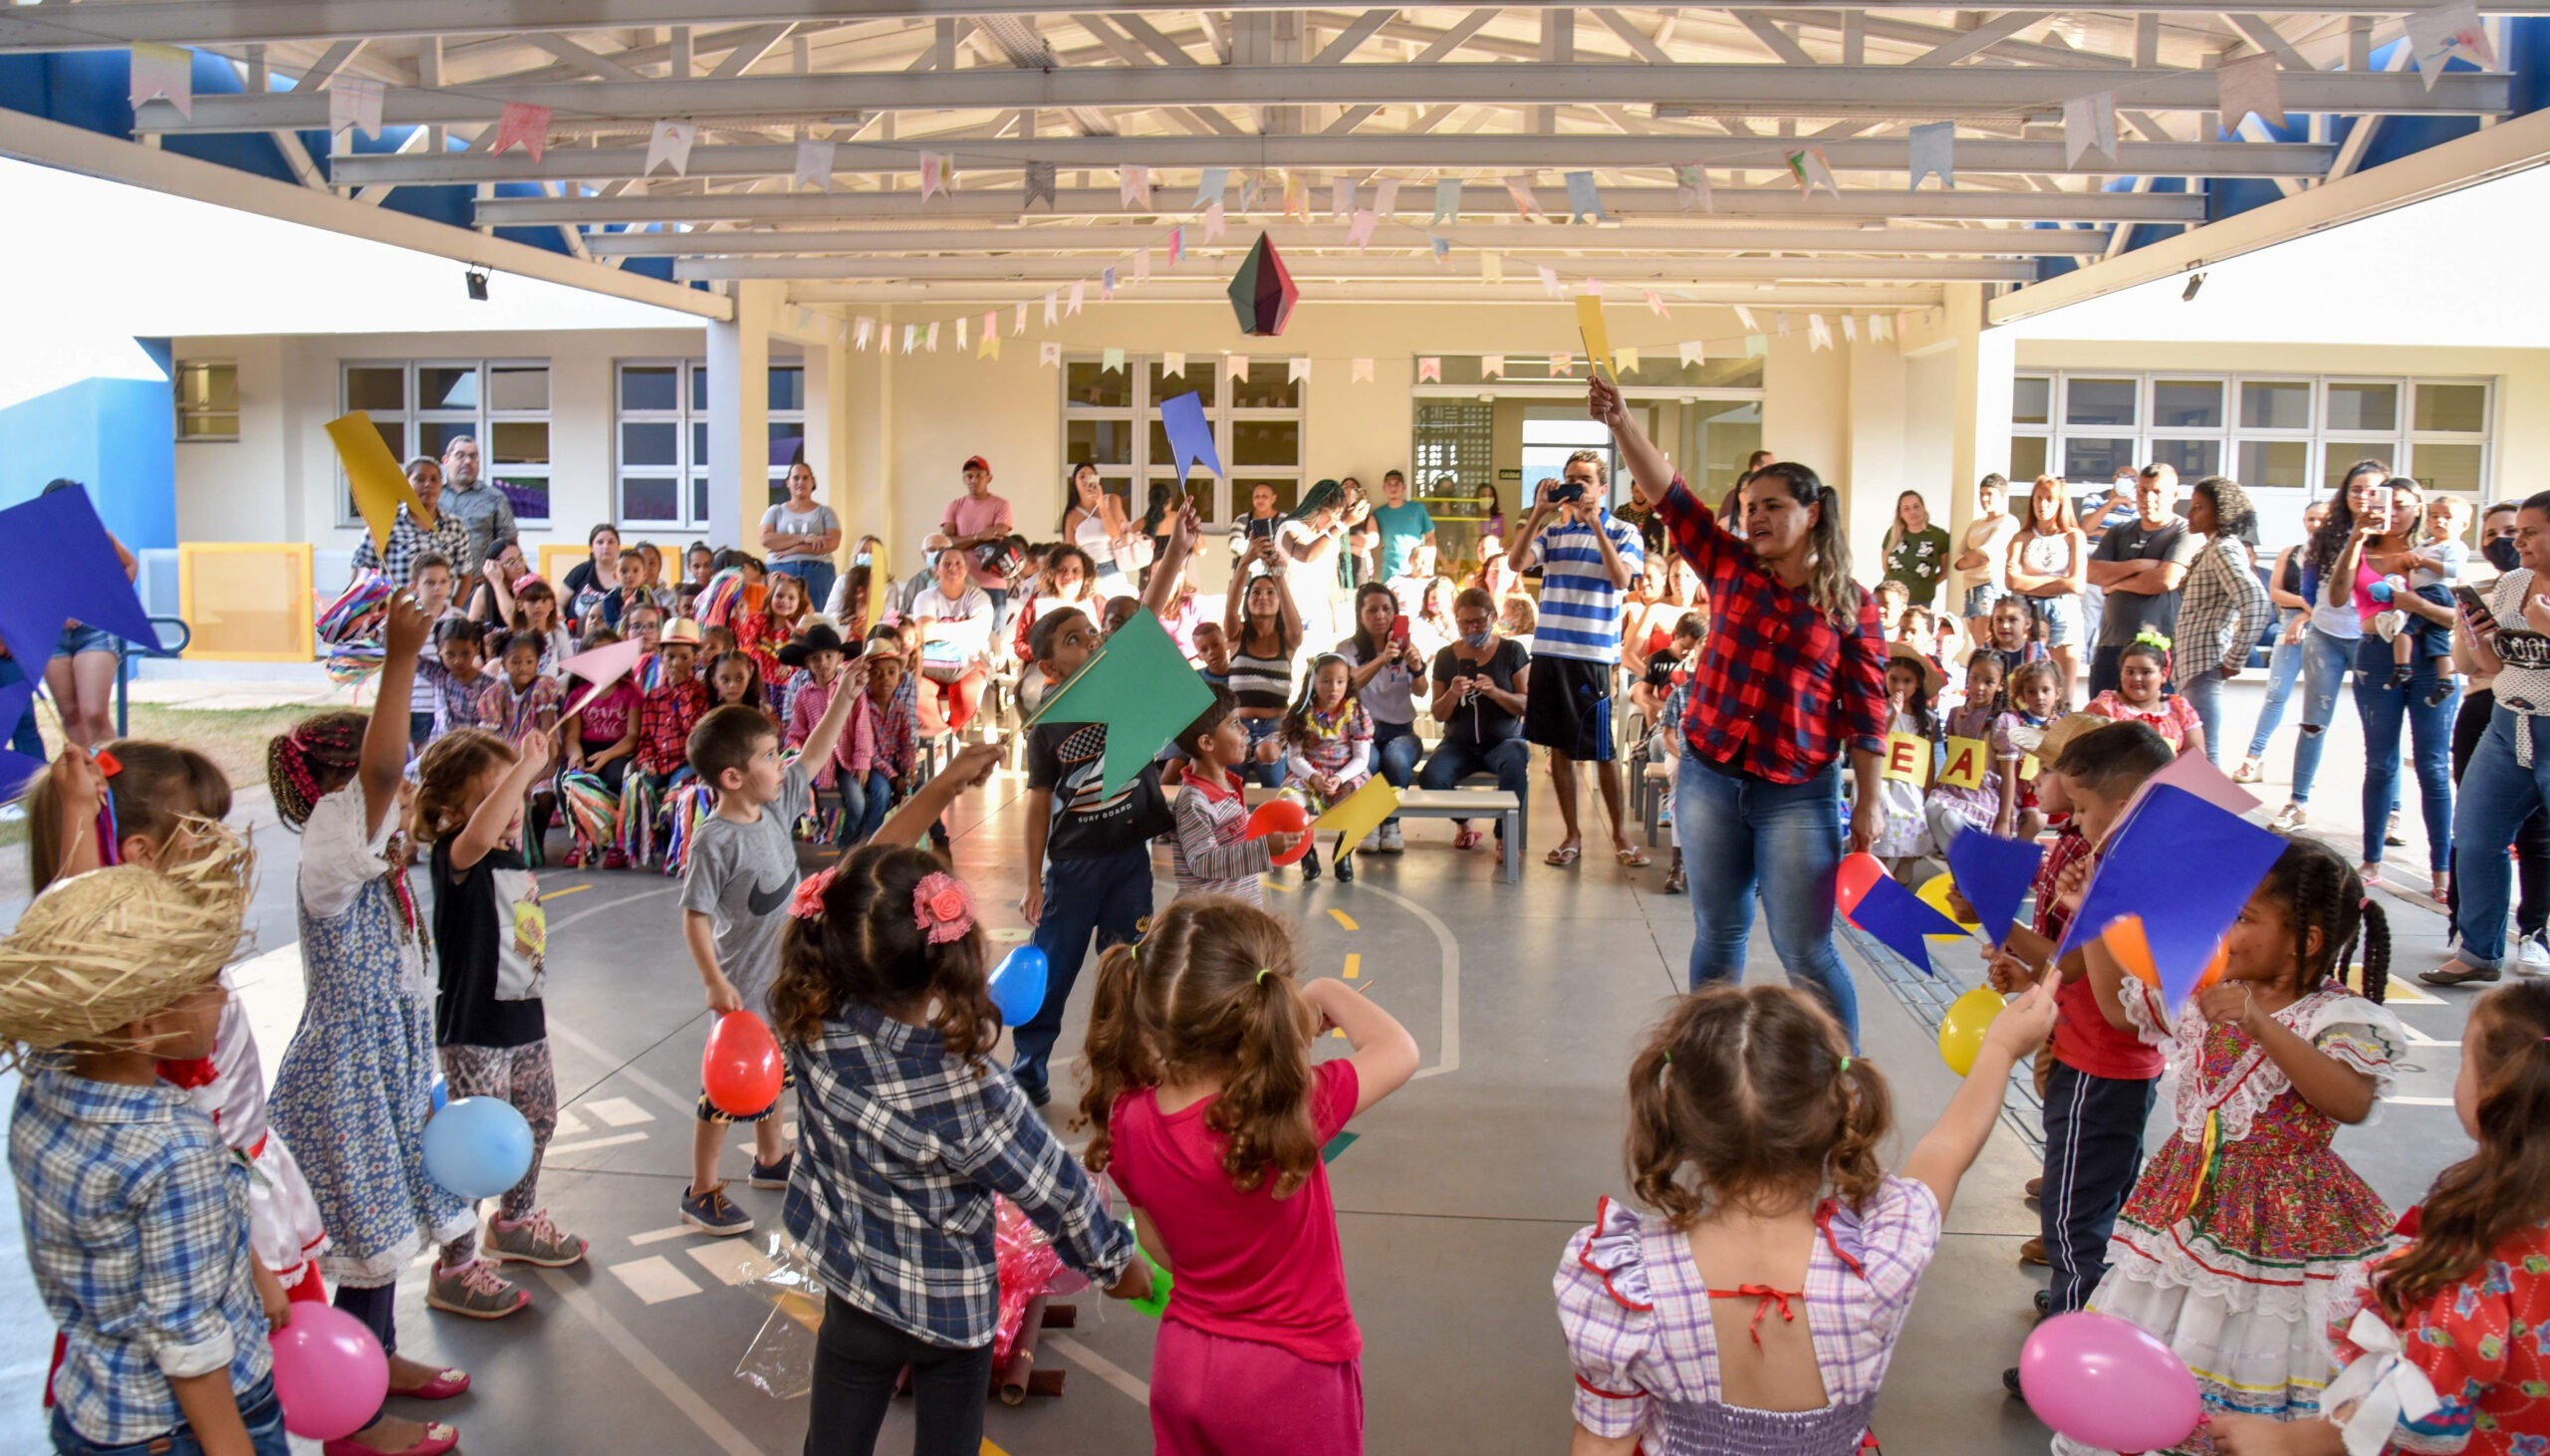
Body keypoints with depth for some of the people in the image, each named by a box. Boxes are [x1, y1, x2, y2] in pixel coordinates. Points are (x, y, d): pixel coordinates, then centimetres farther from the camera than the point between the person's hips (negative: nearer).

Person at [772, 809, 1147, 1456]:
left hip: (852, 1298, 3)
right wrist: (1120, 1266, 2)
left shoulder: (808, 1024, -26)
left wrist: (945, 784, -6)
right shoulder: (969, 1100, -35)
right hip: (951, 1310, -3)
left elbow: (856, 887, -10)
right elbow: (1060, 1195, -18)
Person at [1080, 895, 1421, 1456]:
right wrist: (1327, 993, -2)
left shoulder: (1127, 1120, -14)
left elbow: (1159, 1243, 1)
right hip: (1290, 1373, -4)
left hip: (1181, 1362, 4)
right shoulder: (1291, 1111, -30)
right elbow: (1400, 1050, -15)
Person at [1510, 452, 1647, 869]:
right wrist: (1538, 513, -10)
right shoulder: (1552, 530, 10)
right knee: (1558, 745, 8)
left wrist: (1595, 523, -15)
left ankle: (1620, 834, 15)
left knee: (1601, 748, 1)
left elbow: (1620, 578, -15)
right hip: (1548, 650, 4)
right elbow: (1518, 561, -4)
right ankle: (1572, 834, 18)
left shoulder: (1622, 532, 2)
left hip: (1594, 654, -4)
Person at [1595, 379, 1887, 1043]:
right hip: (1709, 779, 3)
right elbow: (1667, 495, -6)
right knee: (1718, 936, 13)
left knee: (1806, 953, -1)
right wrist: (1622, 422, -18)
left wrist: (1869, 801, -3)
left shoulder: (1851, 604, -3)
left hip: (1799, 794, -3)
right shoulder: (1730, 567, 4)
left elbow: (1866, 711, -1)